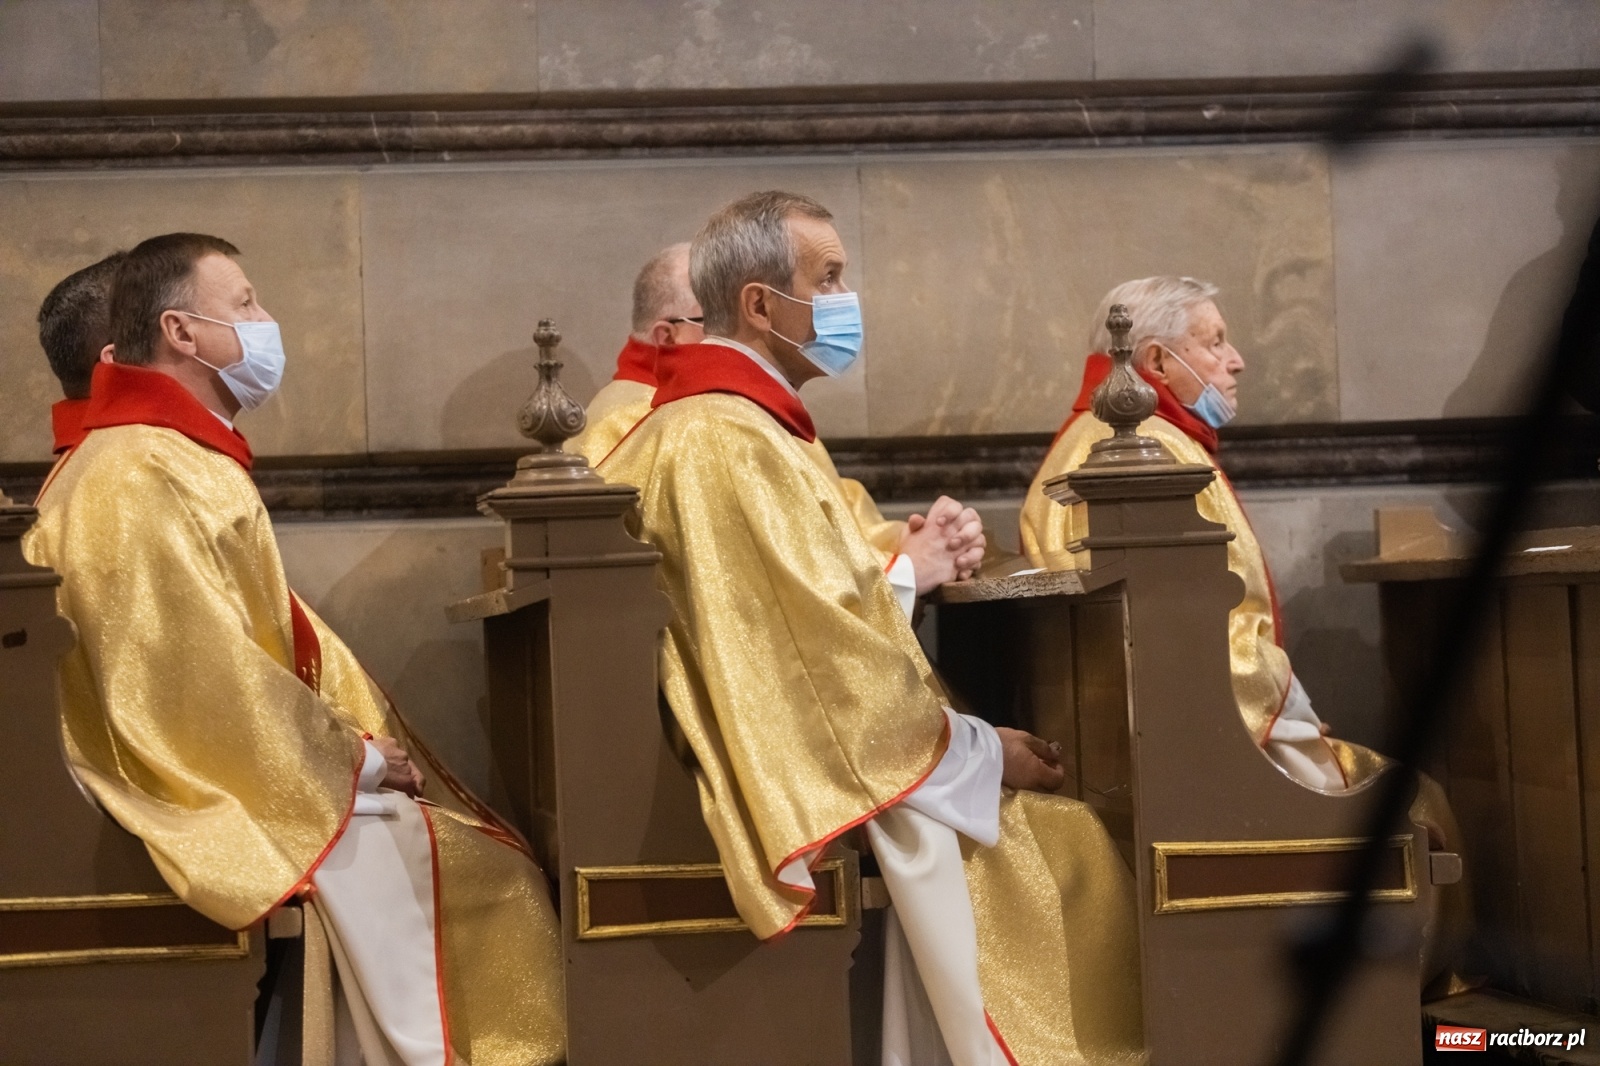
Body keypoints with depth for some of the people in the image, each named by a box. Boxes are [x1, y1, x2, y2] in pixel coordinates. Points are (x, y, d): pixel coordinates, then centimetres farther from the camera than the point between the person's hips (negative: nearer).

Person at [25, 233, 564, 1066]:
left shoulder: (189, 459, 14)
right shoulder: (134, 482, -19)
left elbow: (279, 630, 16)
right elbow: (202, 681, -24)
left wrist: (368, 734, 3)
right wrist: (355, 758, -14)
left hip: (250, 758, 10)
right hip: (208, 790, -10)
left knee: (472, 848, 3)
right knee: (452, 866, -13)